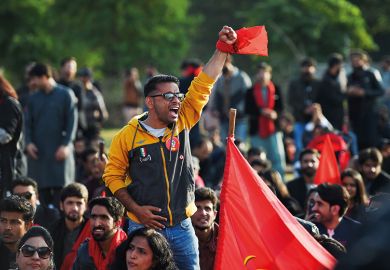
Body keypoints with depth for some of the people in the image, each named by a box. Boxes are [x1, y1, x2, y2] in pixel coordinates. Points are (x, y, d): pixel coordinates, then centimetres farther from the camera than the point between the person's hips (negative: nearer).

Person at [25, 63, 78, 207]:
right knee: (42, 189, 1)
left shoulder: (65, 95, 0)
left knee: (60, 187, -7)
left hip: (60, 151, -4)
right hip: (38, 151, 4)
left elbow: (72, 121, -4)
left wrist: (66, 145, -13)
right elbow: (28, 123, 13)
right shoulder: (34, 98, 11)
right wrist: (29, 142, -4)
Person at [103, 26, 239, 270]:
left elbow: (202, 86, 1)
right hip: (144, 228, -3)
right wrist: (136, 209, -8)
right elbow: (113, 176, 1)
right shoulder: (127, 136, -5)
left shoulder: (182, 124, 3)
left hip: (182, 228, 3)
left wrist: (223, 49, -4)